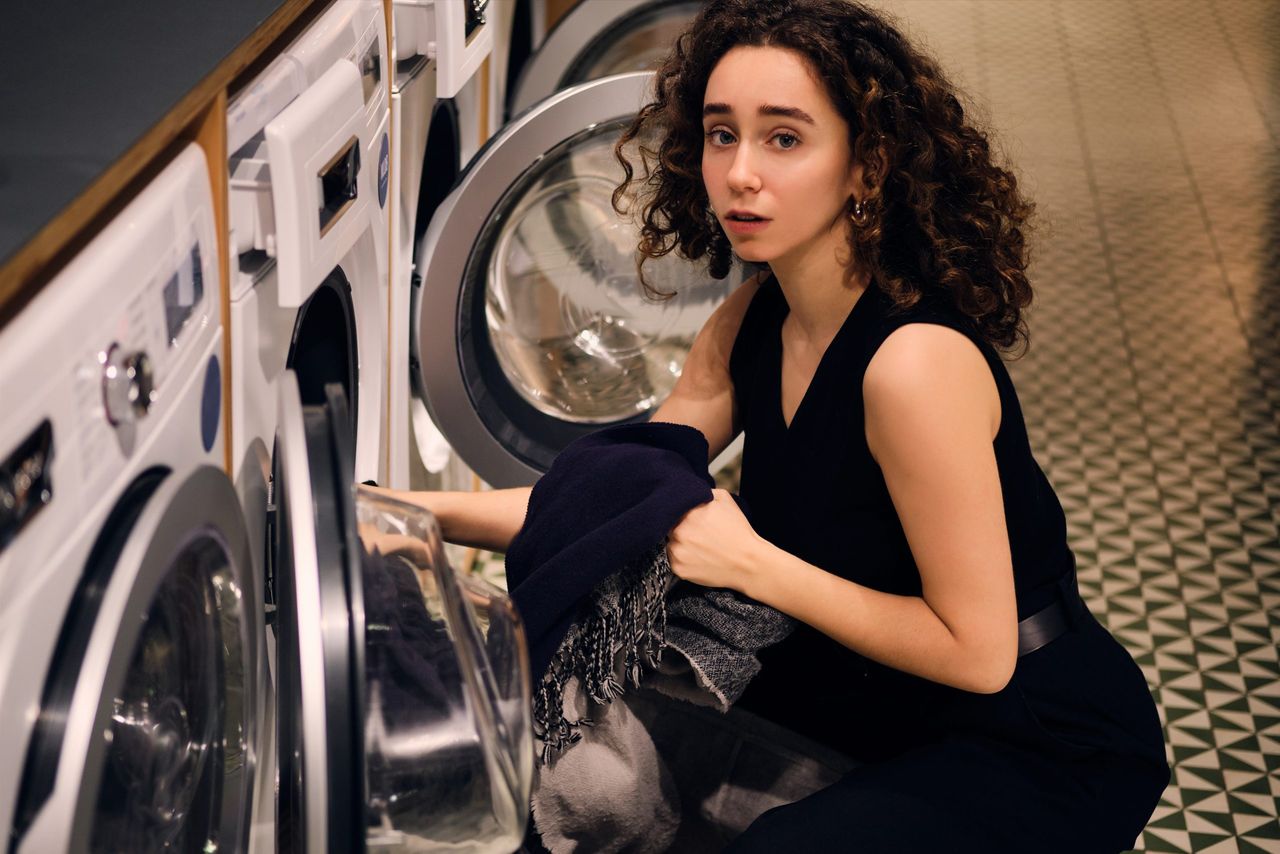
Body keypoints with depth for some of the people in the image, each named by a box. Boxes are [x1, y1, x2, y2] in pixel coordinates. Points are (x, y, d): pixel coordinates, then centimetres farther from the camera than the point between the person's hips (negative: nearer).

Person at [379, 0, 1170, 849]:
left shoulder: (915, 360, -30)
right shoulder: (753, 321, -3)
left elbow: (977, 651, -25)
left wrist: (752, 563, -25)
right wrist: (413, 510, -9)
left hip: (1046, 745, -7)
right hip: (878, 697, 8)